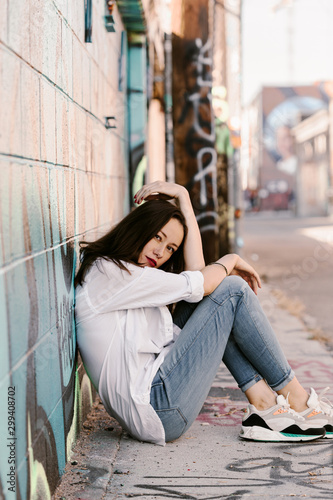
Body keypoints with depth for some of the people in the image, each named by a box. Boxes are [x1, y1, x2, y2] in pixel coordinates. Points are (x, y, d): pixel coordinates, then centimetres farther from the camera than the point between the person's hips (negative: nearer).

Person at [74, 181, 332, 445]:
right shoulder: (105, 272, -10)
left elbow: (197, 273, 6)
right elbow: (197, 284, -11)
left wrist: (182, 198, 6)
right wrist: (231, 261, 9)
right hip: (157, 410, -10)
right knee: (232, 290, -5)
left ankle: (264, 404, 1)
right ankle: (297, 400, 5)